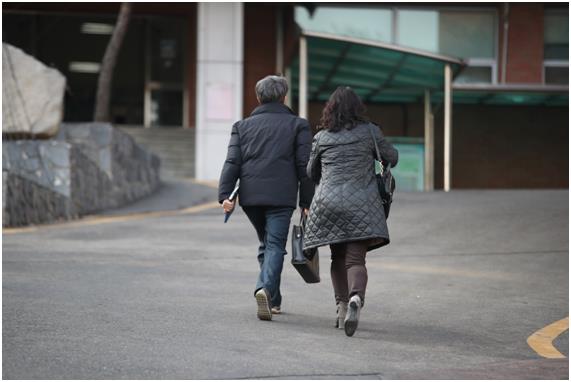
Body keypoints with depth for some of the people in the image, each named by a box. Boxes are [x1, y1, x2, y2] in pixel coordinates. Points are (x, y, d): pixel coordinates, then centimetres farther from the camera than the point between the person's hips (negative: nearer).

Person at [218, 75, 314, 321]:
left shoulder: (242, 126, 13)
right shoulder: (297, 125, 7)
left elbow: (232, 163, 2)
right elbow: (304, 165, 1)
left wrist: (225, 195, -4)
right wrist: (306, 201, 4)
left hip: (250, 196, 3)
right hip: (281, 196, -3)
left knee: (266, 243, 19)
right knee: (275, 244, -3)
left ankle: (273, 300, 21)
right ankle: (266, 288, -28)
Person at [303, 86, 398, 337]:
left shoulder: (321, 137, 8)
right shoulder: (369, 131, 4)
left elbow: (311, 173, 20)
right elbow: (392, 157, 14)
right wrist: (382, 164, 35)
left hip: (328, 202, 2)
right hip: (361, 204, -2)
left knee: (338, 258, 16)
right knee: (355, 259, -6)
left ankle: (342, 307, 9)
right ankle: (356, 298, -32)